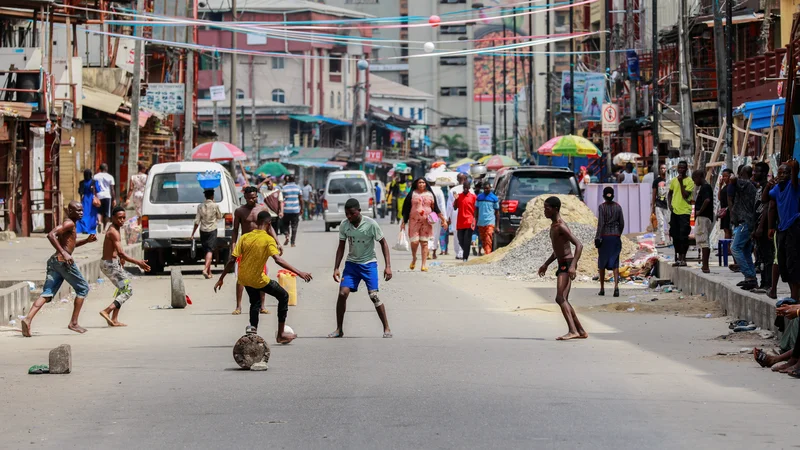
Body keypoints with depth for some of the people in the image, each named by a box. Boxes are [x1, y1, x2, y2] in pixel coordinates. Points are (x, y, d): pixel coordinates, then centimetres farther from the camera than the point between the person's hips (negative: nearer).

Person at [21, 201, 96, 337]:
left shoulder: (70, 225, 23)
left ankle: (28, 319, -19)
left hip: (54, 261, 9)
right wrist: (64, 253, -26)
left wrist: (87, 240, 24)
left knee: (47, 293, 0)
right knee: (83, 288, 7)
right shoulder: (69, 223, -8)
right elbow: (51, 235, -22)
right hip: (63, 261, -9)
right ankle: (73, 323, 7)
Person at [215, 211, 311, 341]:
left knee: (255, 301, 30)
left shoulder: (245, 237, -2)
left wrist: (221, 279, 3)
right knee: (283, 296, 13)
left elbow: (232, 260, -4)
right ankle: (281, 334, 13)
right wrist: (299, 273, -31)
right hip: (257, 279, -5)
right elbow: (278, 260, -28)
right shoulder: (268, 240, -15)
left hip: (243, 278, 5)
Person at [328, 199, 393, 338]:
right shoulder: (344, 225, -6)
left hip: (369, 263, -3)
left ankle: (387, 329, -2)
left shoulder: (370, 224, -17)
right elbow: (341, 247, 5)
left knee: (373, 295, -14)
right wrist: (336, 268, -2)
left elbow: (383, 243, -8)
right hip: (352, 263, 3)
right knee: (342, 293, -10)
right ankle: (339, 330, 1)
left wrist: (388, 266, -13)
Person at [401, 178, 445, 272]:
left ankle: (424, 264, 3)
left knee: (424, 242, 1)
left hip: (426, 222, 2)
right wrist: (403, 222, 2)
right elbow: (405, 209, 5)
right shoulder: (412, 194, 4)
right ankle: (414, 258, 20)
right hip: (414, 221, -2)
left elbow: (435, 208, 13)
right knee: (414, 242, -9)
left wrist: (443, 218, 5)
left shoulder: (430, 194, 10)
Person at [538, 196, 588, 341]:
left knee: (560, 298, -21)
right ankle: (581, 331, 21)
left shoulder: (561, 227, -16)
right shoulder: (554, 226, 16)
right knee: (563, 300, 15)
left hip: (567, 265, -11)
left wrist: (573, 265, -32)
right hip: (562, 265, 11)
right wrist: (546, 264, 27)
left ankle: (572, 330, -30)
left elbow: (579, 245, -23)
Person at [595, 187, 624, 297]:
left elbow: (601, 223, -13)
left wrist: (598, 237, -12)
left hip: (604, 236, -2)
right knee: (614, 263, 0)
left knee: (602, 263, 11)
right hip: (615, 236, 2)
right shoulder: (618, 207, 3)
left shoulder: (602, 207, -7)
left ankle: (602, 288, 16)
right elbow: (622, 223, 5)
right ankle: (616, 286, -19)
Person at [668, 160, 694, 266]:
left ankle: (683, 259, -6)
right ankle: (678, 258, 18)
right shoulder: (674, 180, 12)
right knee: (675, 236, 9)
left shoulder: (689, 181, -5)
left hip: (684, 211, -6)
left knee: (683, 236, -9)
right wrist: (669, 203, 9)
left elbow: (685, 195, -14)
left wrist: (681, 182, -16)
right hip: (674, 211, 6)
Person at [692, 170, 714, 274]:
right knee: (705, 241, 16)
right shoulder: (706, 187, 17)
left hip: (703, 217, -11)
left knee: (703, 241, -12)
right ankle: (705, 265, 22)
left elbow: (707, 200, -30)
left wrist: (700, 211, -21)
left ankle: (705, 266, -17)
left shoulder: (705, 187, -14)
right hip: (708, 218, 11)